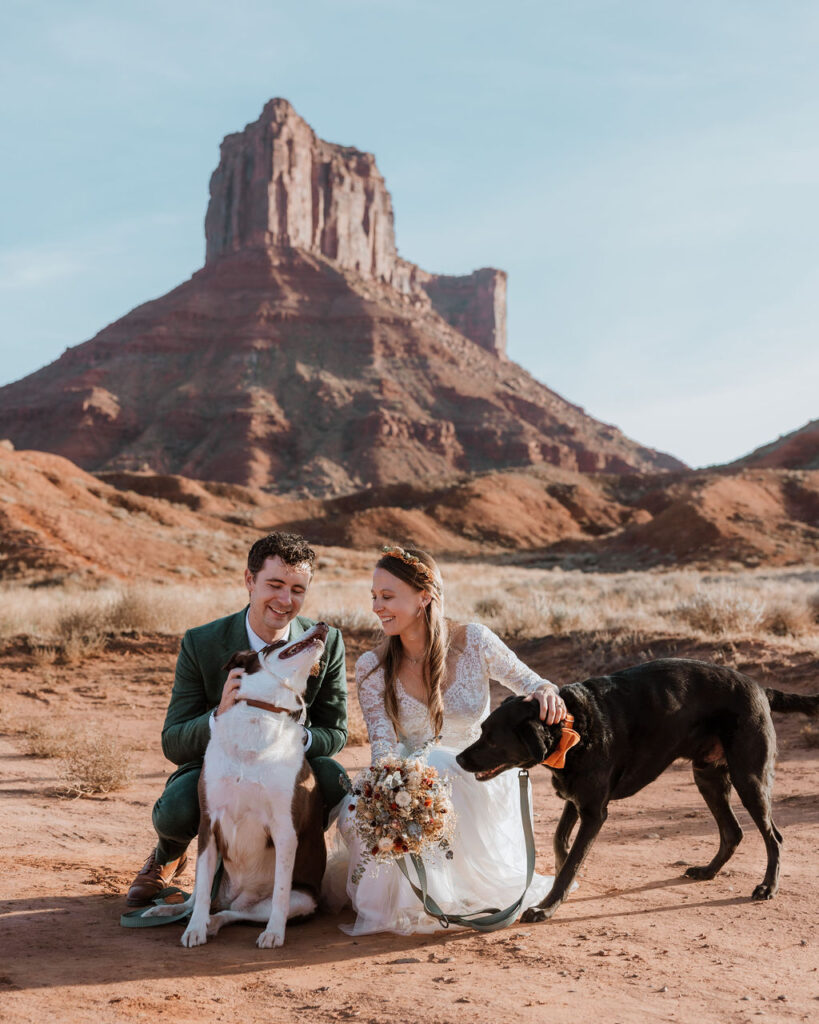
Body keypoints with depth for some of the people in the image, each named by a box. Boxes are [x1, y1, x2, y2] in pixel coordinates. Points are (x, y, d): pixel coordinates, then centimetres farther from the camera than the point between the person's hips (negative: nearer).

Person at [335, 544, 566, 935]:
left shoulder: (473, 642, -11)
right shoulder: (372, 668, -8)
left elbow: (530, 683, -2)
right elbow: (384, 748, -15)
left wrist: (546, 692, -28)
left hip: (479, 786, 0)